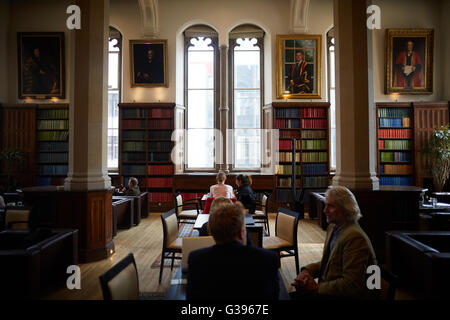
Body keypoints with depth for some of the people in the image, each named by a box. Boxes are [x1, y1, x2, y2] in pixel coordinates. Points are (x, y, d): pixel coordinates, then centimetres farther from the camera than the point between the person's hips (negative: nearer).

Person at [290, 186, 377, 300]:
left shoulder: (355, 237, -22)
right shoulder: (333, 227, 7)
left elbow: (351, 284, -23)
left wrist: (317, 288, -17)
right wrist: (307, 270, -3)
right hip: (329, 289, 8)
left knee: (294, 296, -18)